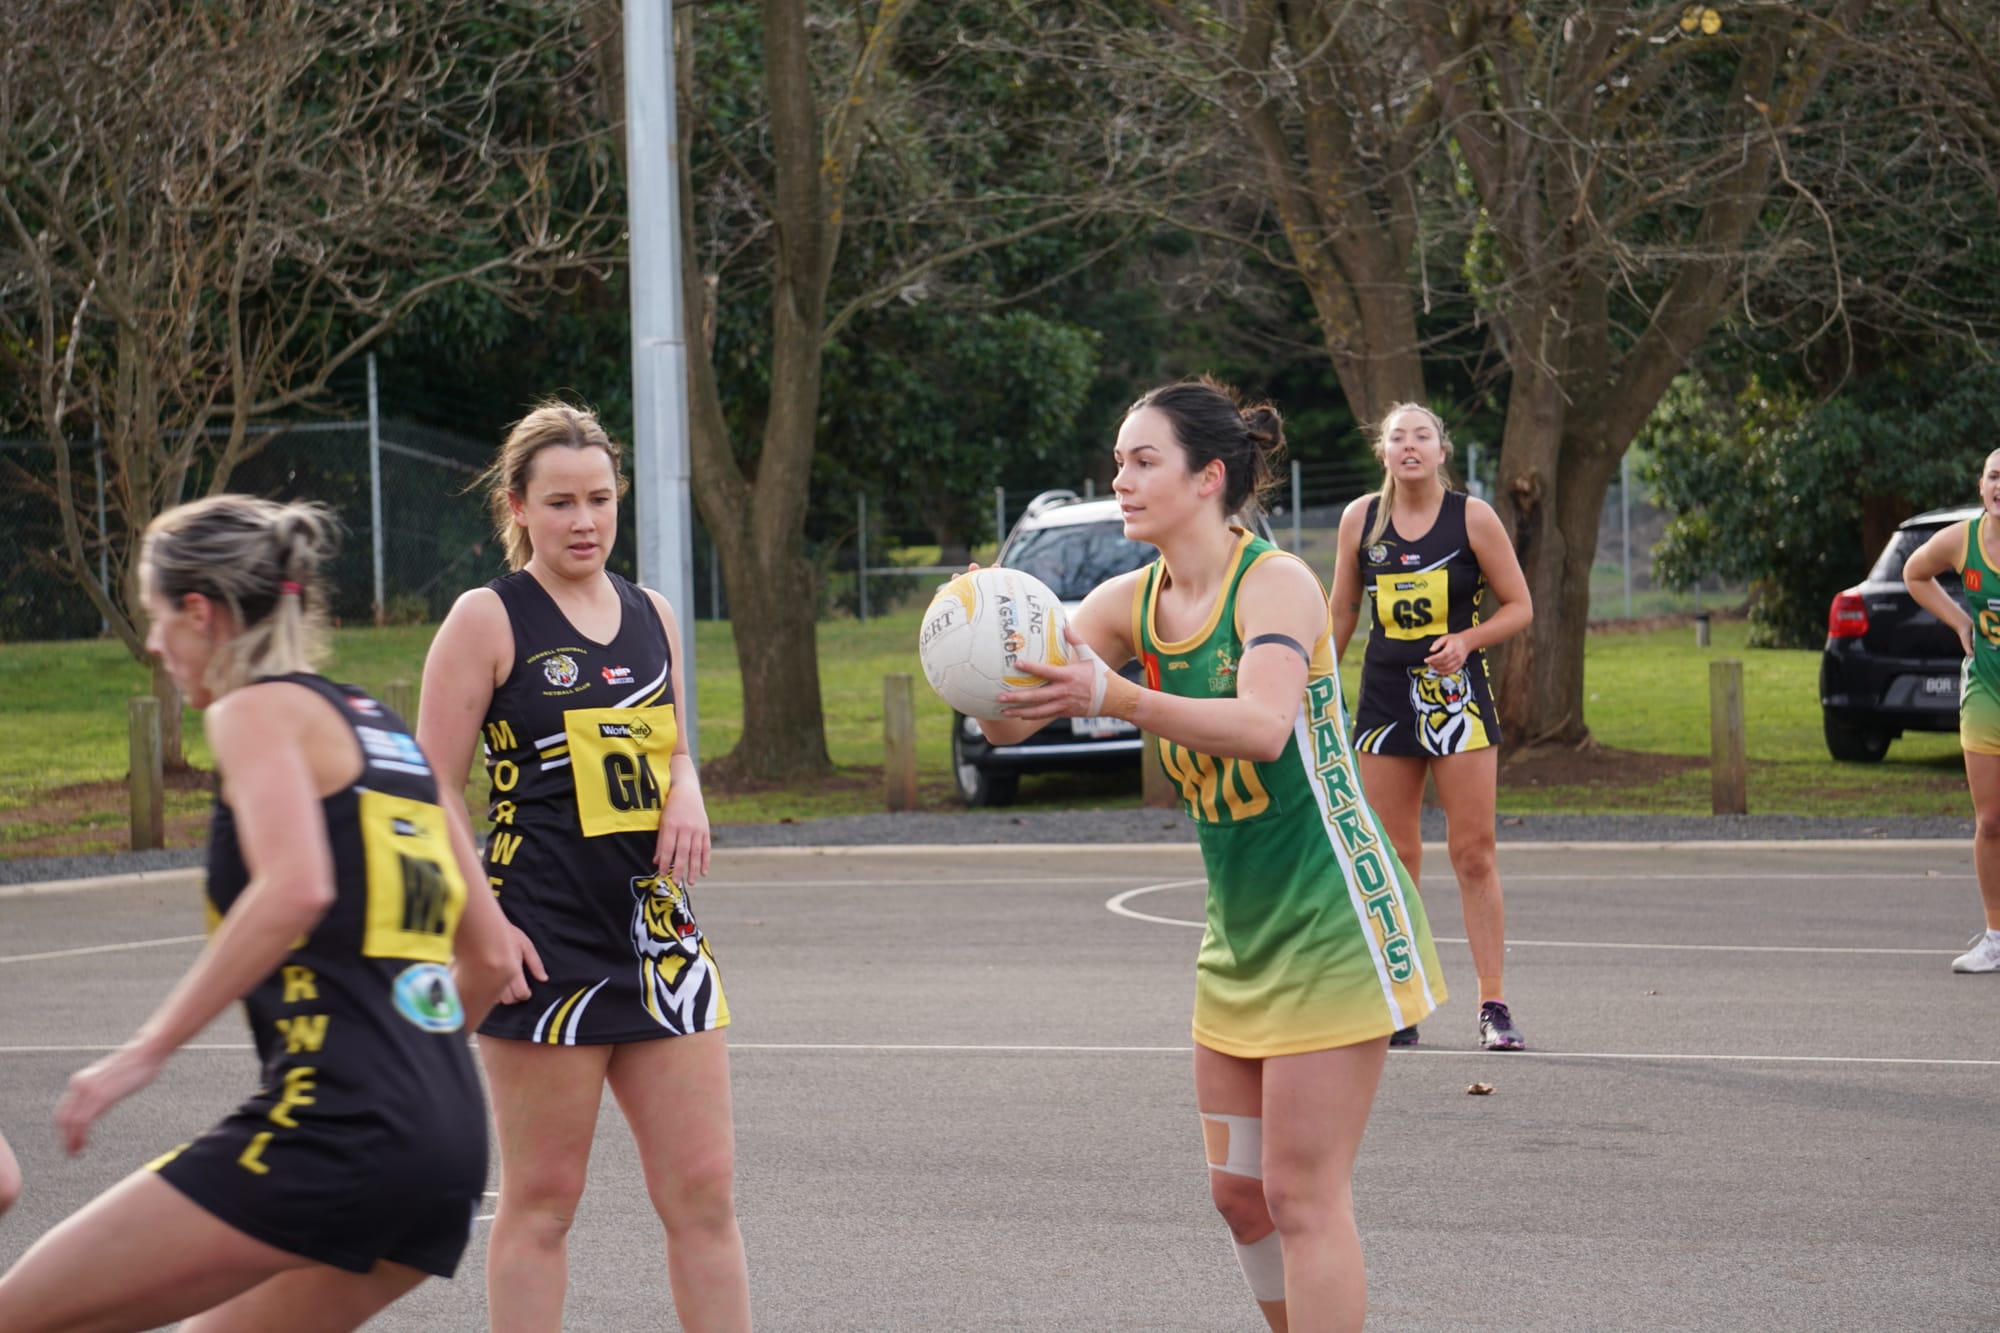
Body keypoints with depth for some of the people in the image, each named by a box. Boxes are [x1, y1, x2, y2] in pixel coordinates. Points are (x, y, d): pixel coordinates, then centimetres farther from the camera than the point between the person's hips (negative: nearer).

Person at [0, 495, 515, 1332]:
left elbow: (294, 890, -21)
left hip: (337, 1128, -9)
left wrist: (146, 1050, -19)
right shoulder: (382, 729, 22)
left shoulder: (258, 709, -2)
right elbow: (490, 955, 22)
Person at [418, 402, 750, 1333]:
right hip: (546, 942, -5)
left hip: (657, 929, 6)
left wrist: (686, 792, 1)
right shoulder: (488, 619, -5)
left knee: (704, 1191, 4)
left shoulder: (651, 615, 12)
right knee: (543, 1198, 1)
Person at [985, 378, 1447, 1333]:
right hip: (1238, 936, 8)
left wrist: (1114, 697, -48)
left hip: (1330, 928, -8)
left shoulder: (1275, 581, -16)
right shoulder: (1129, 603, 4)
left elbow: (1262, 725, -35)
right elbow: (1017, 716, -7)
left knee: (1302, 1193, -8)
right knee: (1239, 1192, 10)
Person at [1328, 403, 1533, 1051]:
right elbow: (1341, 613, 14)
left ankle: (1493, 1005, -1)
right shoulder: (1360, 519, 3)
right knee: (1394, 857, 4)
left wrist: (1465, 641, -15)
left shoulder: (1472, 517, -4)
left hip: (1457, 696, -2)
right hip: (1385, 698, 2)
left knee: (1473, 852, -4)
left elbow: (1519, 606, 1)